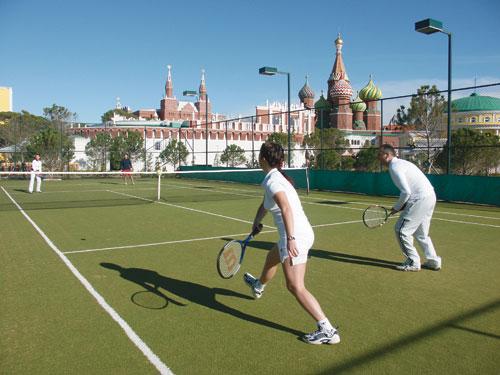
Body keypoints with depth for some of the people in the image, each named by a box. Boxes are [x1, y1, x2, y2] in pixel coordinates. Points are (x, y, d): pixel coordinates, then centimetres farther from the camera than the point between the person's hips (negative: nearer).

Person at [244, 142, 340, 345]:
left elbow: (286, 208, -31)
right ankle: (258, 286, 65)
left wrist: (290, 239, -35)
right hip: (304, 233, 11)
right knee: (272, 258, 35)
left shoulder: (272, 180, -16)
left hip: (294, 237, -11)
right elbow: (265, 204, 30)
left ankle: (327, 330, -9)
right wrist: (256, 221, 32)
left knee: (295, 287, -10)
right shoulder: (276, 177, 13)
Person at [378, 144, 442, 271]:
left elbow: (406, 192, -20)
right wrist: (402, 206, 15)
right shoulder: (401, 163, 18)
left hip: (420, 200, -10)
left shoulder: (394, 167, -13)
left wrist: (396, 207, -5)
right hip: (430, 196, 10)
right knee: (421, 233, 20)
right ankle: (434, 261, 25)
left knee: (401, 230, -3)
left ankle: (413, 262, 4)